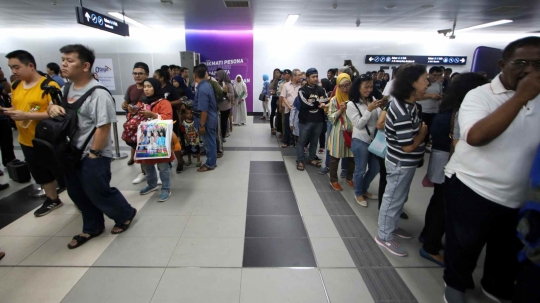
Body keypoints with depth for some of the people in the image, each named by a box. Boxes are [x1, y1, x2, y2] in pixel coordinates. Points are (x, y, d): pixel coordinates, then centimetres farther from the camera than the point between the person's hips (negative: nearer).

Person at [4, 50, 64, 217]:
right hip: (26, 142, 8)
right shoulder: (16, 87, 7)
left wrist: (26, 116, -25)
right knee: (41, 175, 20)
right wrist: (8, 111, -3)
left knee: (63, 173, 5)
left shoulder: (49, 85, -17)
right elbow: (16, 107, 19)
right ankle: (53, 200, 37)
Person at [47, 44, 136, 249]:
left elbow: (104, 127, -23)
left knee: (98, 192, 4)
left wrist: (93, 154, -20)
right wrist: (52, 108, -3)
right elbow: (55, 110, 21)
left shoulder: (98, 93, -20)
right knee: (77, 194, 18)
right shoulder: (66, 89, 7)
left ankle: (125, 215, 31)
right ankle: (92, 228, 38)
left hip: (92, 156, -9)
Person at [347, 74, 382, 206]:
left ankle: (364, 189, 38)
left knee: (375, 168, 16)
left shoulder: (373, 100, 3)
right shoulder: (352, 104, -8)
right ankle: (358, 193, 28)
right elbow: (359, 124, -14)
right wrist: (369, 109, -20)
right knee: (360, 170, 6)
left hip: (374, 139, 5)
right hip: (360, 141, -5)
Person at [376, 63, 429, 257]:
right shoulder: (403, 112, -29)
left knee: (400, 197, 24)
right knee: (393, 199, 5)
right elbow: (408, 146, -27)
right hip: (401, 163, -10)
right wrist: (423, 132, -10)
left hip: (406, 162, 10)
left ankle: (392, 225, 43)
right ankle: (384, 236, 23)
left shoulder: (406, 102, 1)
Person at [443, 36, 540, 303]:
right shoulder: (480, 95, -14)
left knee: (508, 249, 24)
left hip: (516, 195, 6)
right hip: (472, 189, -5)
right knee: (464, 245, 14)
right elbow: (476, 136, -33)